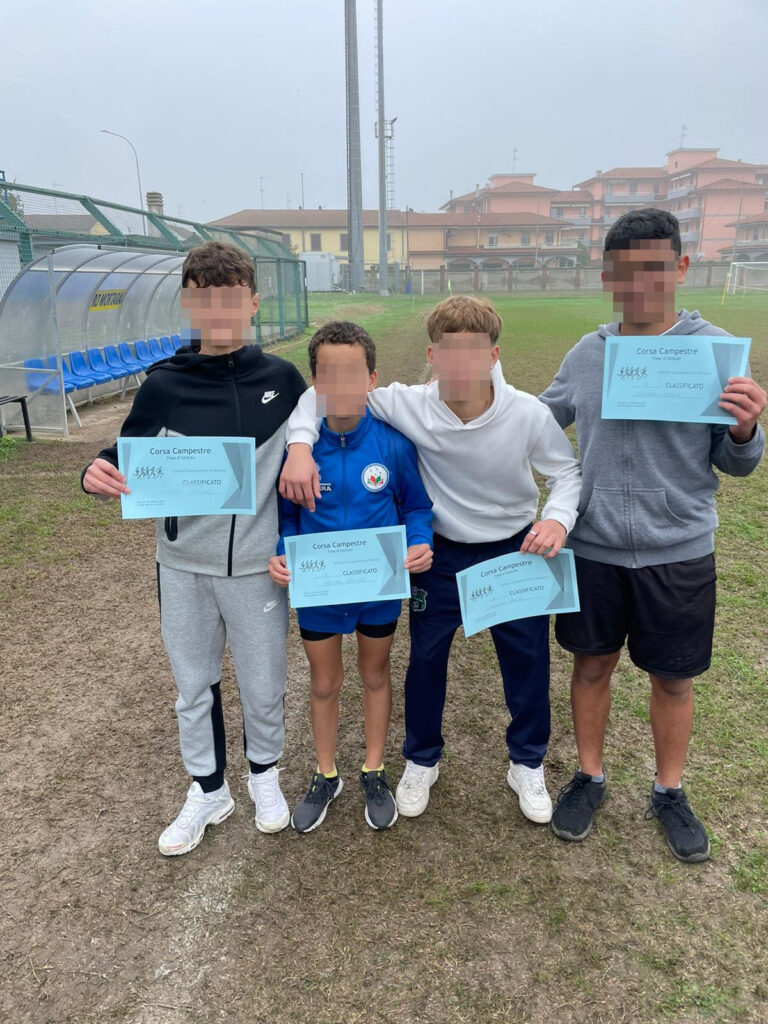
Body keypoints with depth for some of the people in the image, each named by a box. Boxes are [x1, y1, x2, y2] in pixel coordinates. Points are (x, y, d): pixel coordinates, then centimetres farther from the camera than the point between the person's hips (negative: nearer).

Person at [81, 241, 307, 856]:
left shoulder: (282, 379, -5)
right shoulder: (163, 386, -5)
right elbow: (130, 459, 3)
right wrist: (98, 474, -18)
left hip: (257, 567, -1)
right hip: (183, 567, 1)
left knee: (263, 685, 13)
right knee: (193, 684, 16)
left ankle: (265, 774, 43)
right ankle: (208, 791, 40)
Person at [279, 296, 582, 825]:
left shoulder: (528, 414, -22)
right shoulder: (409, 405, -22)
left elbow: (568, 470, -7)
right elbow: (324, 392, -13)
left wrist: (558, 518, -27)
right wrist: (300, 444, -31)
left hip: (516, 551, 0)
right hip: (442, 553, 0)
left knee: (528, 660, 12)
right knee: (426, 657, 13)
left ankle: (528, 763, 40)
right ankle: (422, 761, 40)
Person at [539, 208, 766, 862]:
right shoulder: (586, 355, 0)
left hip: (677, 551, -1)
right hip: (592, 546, 2)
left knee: (673, 678, 14)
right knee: (593, 664, 15)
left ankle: (669, 791, 38)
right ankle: (590, 777, 38)